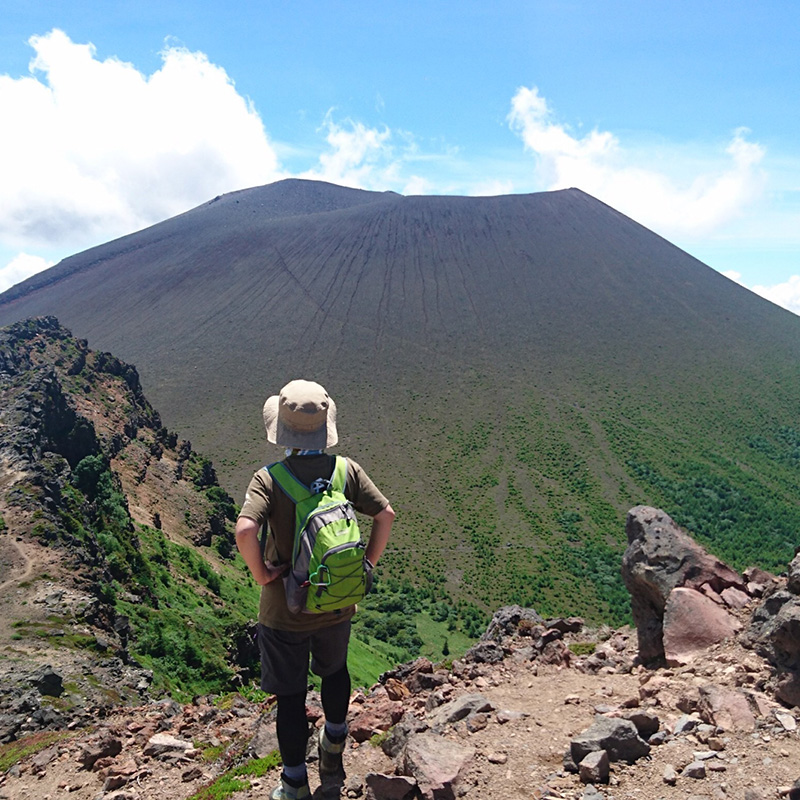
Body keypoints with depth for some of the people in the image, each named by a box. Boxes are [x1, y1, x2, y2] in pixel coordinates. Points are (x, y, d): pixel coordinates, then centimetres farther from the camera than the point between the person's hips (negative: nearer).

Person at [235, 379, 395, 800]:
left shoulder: (268, 479, -19)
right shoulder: (346, 470, -9)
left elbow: (245, 531, -33)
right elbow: (386, 515, -9)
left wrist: (262, 573, -16)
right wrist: (367, 564, 2)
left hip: (285, 610, -3)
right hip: (338, 604, 3)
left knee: (291, 694, 15)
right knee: (334, 670, 30)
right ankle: (333, 762, 46)